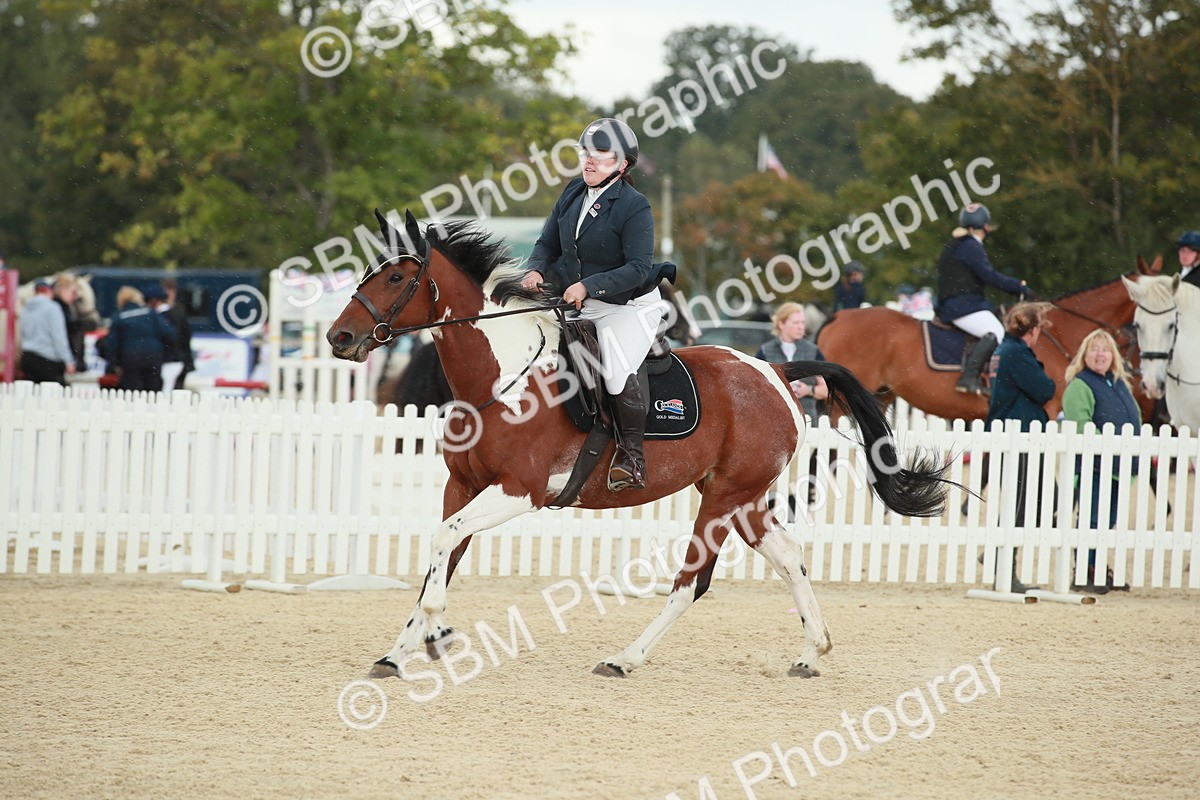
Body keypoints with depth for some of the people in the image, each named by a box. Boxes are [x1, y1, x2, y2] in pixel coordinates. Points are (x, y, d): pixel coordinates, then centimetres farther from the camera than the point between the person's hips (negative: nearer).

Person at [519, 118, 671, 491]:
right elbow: (548, 243, 10)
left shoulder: (634, 206, -15)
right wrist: (536, 270, -13)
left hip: (628, 306, -7)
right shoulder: (573, 193, 4)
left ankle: (631, 454, -4)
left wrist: (589, 286, -30)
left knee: (618, 374, -26)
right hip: (575, 305, 7)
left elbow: (639, 268, -22)